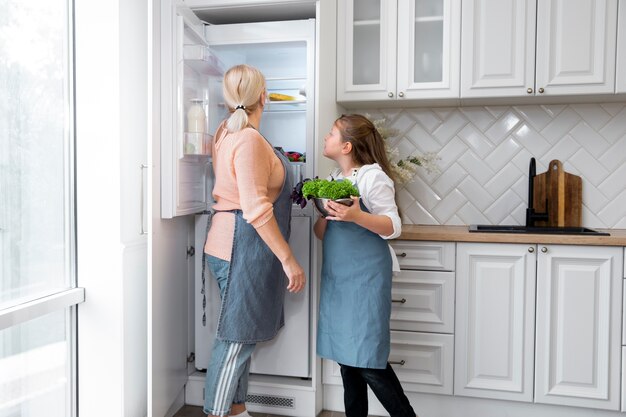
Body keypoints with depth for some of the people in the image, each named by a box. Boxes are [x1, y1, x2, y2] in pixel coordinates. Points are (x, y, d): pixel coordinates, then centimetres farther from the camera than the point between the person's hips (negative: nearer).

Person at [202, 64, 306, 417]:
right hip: (244, 248, -10)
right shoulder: (249, 140, -19)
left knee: (242, 336, 17)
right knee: (235, 339, 0)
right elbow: (256, 211, -24)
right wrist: (288, 260, -21)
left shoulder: (227, 132, 12)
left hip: (234, 247, 10)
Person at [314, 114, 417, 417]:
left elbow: (393, 227, -14)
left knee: (368, 360, -3)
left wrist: (356, 216, -29)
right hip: (337, 276, 8)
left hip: (365, 276, -7)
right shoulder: (334, 178, 13)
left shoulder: (373, 176, -10)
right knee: (345, 356, 14)